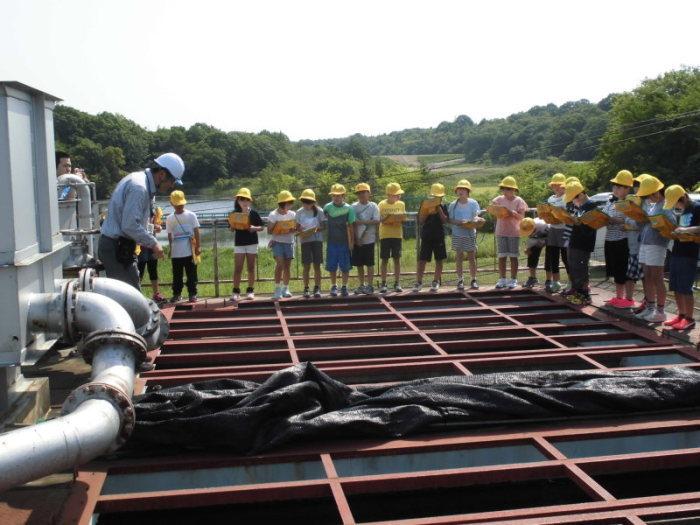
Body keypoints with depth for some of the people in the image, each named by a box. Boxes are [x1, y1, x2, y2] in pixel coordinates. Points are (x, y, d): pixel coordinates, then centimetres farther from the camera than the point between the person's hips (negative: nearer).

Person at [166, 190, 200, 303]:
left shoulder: (191, 215, 1)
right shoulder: (170, 218, 6)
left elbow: (196, 232, 1)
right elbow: (169, 236, 10)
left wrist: (198, 247, -4)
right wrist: (170, 249, 9)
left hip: (190, 251, -2)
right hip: (176, 253, 2)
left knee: (191, 274, 3)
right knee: (177, 275, 7)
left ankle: (192, 294, 9)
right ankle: (177, 294, 16)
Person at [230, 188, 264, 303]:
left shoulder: (254, 213, 0)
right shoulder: (235, 214, 2)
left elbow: (261, 227, 4)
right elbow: (231, 229, 7)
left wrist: (255, 228, -15)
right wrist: (234, 226, -14)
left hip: (252, 243, 0)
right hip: (239, 243, 0)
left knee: (251, 268, 5)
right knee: (237, 269, -3)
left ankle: (250, 290, 13)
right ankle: (235, 291, -1)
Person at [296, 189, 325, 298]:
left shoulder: (319, 211, -2)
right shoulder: (299, 212, 3)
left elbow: (324, 225, 1)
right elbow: (297, 227, 8)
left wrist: (316, 229, -17)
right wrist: (301, 233, -12)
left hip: (317, 240, -1)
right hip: (305, 241, 1)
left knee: (317, 265, 2)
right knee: (306, 266, 1)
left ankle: (317, 288, 9)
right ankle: (306, 288, 8)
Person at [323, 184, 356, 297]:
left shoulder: (349, 209, -4)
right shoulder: (327, 207, -1)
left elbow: (350, 227, -2)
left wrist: (352, 242, -3)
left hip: (344, 242, -1)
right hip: (331, 242, 1)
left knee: (345, 267, 2)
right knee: (332, 266, 7)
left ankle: (344, 287, 15)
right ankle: (334, 286, 22)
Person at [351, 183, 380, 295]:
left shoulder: (373, 206, 0)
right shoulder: (354, 206, 3)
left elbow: (376, 221, -10)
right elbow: (352, 223, -1)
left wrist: (360, 222, -15)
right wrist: (356, 238, -8)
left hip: (369, 239, -2)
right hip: (357, 240, 2)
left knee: (369, 263, 2)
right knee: (359, 264, 9)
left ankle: (370, 285, 9)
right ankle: (361, 285, 20)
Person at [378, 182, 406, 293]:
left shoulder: (401, 204, 7)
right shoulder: (382, 204, -3)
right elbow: (379, 220, -4)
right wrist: (387, 217, -22)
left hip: (397, 235, 2)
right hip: (384, 235, -2)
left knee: (397, 259, 3)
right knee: (384, 260, 1)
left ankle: (397, 283, 9)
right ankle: (383, 284, 7)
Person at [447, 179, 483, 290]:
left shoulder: (473, 203, 0)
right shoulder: (453, 204, 2)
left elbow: (476, 216, -4)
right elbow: (450, 220, 0)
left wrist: (477, 220, -27)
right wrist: (458, 222, -18)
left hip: (470, 233, 0)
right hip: (457, 234, 0)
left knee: (472, 257, 3)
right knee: (459, 257, 3)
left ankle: (473, 280, 10)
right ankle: (460, 280, 8)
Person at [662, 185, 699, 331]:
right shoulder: (679, 210, 14)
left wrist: (686, 229, -28)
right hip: (676, 253, 8)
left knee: (685, 288, -6)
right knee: (676, 287, 11)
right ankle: (681, 315, 20)